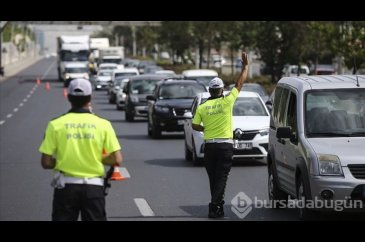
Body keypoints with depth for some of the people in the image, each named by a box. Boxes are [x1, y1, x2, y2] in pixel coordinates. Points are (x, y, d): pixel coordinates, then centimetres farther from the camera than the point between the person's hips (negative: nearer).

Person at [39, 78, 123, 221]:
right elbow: (117, 160, -6)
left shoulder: (56, 125, -4)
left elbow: (46, 163, -5)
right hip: (93, 187, 0)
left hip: (65, 187, 0)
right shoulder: (103, 124, -4)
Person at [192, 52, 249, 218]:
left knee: (213, 178, 13)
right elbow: (240, 83, 0)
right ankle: (214, 206, -15)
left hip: (209, 145, 3)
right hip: (225, 145, -3)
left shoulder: (202, 107, 0)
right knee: (221, 178, -3)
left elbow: (195, 126, 3)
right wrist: (245, 66, 10)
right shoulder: (227, 101, -7)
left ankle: (218, 205, 17)